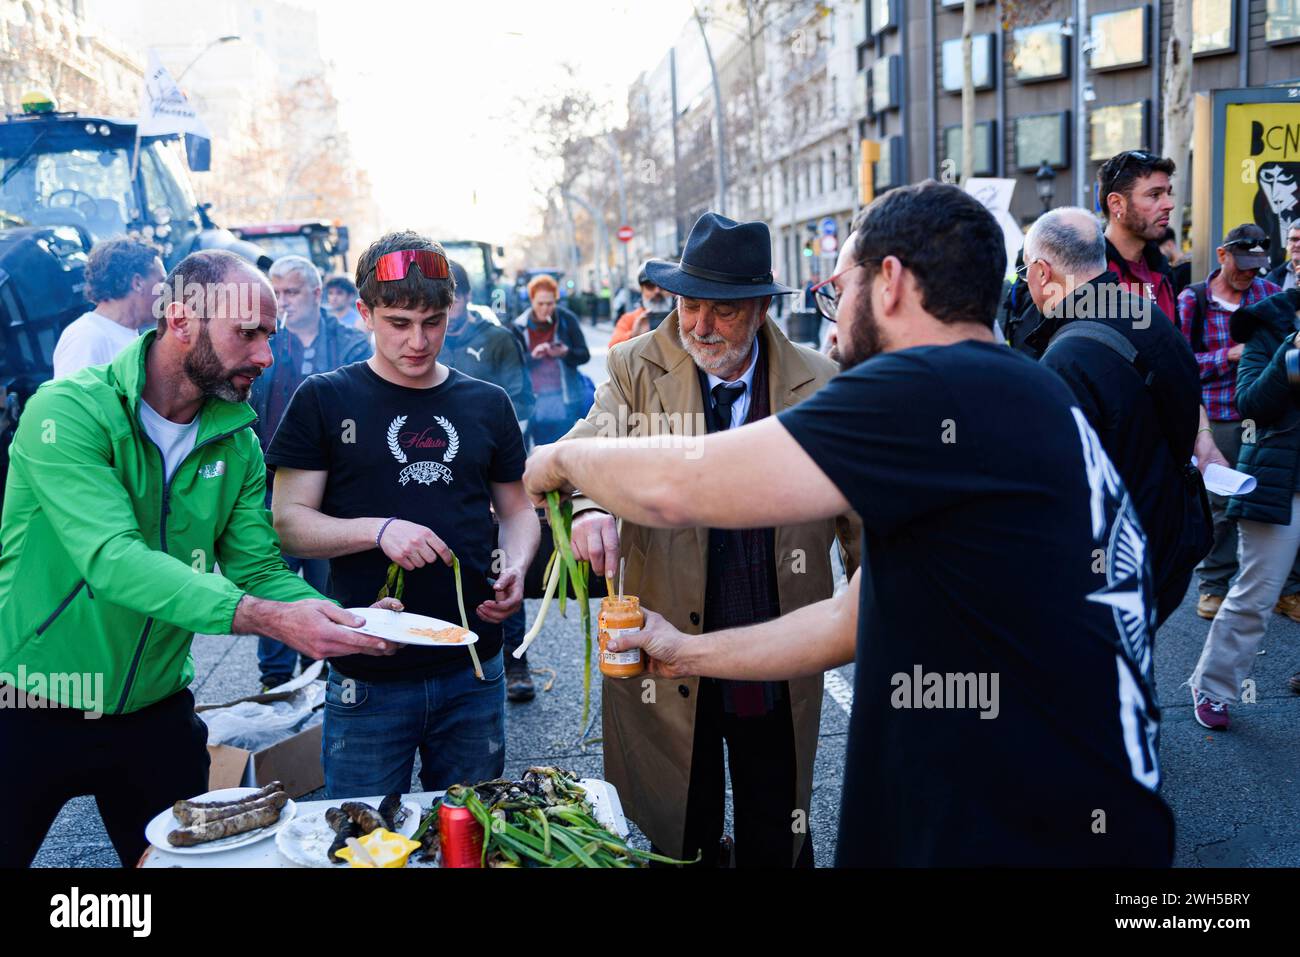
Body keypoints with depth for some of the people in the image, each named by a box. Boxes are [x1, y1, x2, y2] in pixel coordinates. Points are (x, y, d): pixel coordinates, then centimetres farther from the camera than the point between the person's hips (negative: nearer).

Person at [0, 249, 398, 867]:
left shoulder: (237, 444, -2)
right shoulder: (70, 410, -20)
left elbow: (260, 570, -3)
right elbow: (113, 559, -32)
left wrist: (342, 619, -23)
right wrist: (265, 618, -41)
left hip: (155, 714, 5)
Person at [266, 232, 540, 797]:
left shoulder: (487, 404, 7)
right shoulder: (324, 401, -2)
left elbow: (516, 507, 15)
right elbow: (288, 523, -5)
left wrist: (516, 565, -5)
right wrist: (379, 529, -21)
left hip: (473, 670, 3)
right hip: (368, 678, -2)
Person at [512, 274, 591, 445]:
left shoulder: (566, 319, -2)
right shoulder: (519, 327, -1)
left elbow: (585, 355, -1)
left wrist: (566, 352, -21)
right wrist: (532, 356, -21)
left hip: (565, 401, -1)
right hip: (537, 404, 1)